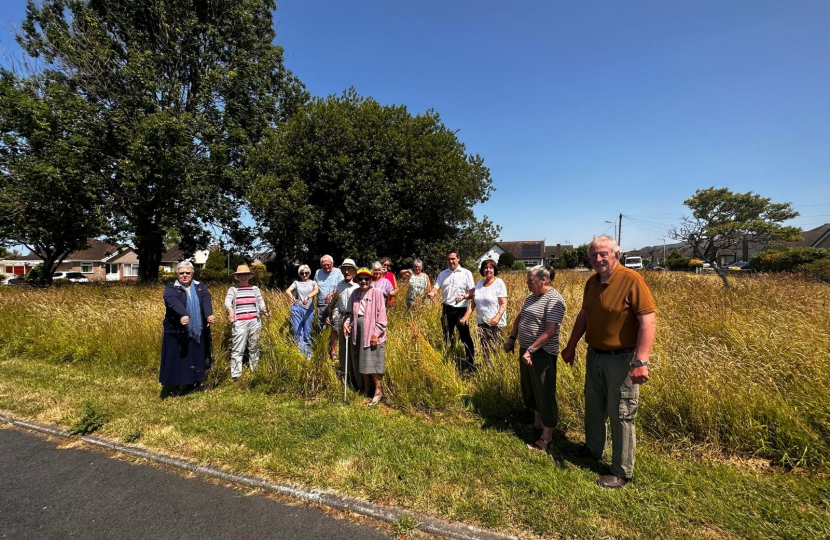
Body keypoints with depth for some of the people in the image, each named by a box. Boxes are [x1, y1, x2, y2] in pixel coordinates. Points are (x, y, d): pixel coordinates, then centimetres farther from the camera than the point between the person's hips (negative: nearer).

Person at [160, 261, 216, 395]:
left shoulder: (200, 286, 8)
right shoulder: (171, 288, 0)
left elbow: (206, 300, -11)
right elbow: (174, 302, -22)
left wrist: (209, 315, -32)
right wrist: (183, 315, -43)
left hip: (198, 332, 2)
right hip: (176, 332, -2)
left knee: (196, 359, 8)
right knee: (177, 360, 2)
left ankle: (191, 383, 21)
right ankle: (178, 387, 14)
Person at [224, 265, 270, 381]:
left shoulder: (255, 288, 15)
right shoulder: (232, 289, 9)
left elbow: (261, 302, 4)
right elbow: (227, 301, -9)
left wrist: (265, 311, -18)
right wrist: (230, 311, -31)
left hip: (255, 322, 2)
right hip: (239, 323, -2)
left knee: (254, 349, 8)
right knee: (237, 350, -5)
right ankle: (236, 376, -1)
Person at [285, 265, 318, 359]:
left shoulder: (312, 283, 13)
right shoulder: (296, 283, 15)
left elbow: (316, 290, -9)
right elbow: (288, 290, -2)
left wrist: (308, 297, -29)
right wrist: (292, 297, -26)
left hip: (309, 310, 0)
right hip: (297, 309, 1)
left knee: (307, 334, 3)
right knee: (298, 332, -1)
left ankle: (308, 355, 12)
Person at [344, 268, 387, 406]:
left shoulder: (376, 293, -9)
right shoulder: (355, 294, 7)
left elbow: (382, 315, -12)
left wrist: (376, 334, -15)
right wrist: (346, 323, -1)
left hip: (372, 334, -6)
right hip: (358, 333, 6)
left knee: (373, 363, -2)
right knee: (362, 363, 14)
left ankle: (378, 391, 12)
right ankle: (366, 390, 29)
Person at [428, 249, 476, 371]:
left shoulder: (466, 273, -3)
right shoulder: (442, 274, 8)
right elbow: (436, 287, -1)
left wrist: (463, 297, -23)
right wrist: (431, 293, -24)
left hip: (461, 309, -4)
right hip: (447, 309, 4)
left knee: (465, 337, -2)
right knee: (447, 337, 15)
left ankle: (471, 363, 9)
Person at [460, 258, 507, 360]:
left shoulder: (499, 283, -4)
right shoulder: (480, 283, 11)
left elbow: (504, 304, -10)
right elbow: (473, 301, 11)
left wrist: (497, 317, -25)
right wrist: (466, 316, 1)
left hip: (495, 323, -5)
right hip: (481, 322, 5)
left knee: (495, 350, -5)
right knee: (484, 349, 6)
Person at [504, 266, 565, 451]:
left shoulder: (554, 299, -18)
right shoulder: (532, 296, 10)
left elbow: (550, 331, -25)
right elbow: (519, 318, 21)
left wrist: (531, 349, -26)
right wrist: (512, 338, 13)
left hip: (542, 354, -9)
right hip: (526, 350, 9)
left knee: (544, 393, 2)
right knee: (529, 389, 20)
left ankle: (547, 436, 15)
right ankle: (537, 422, 39)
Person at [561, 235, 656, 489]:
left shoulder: (631, 280, -17)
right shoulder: (591, 282, 4)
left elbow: (649, 320, -21)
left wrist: (641, 361, -27)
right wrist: (571, 345, 17)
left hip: (621, 359, -7)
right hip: (594, 356, 7)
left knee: (621, 416, 5)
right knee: (594, 408, 21)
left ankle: (622, 473, 22)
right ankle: (592, 449, 42)